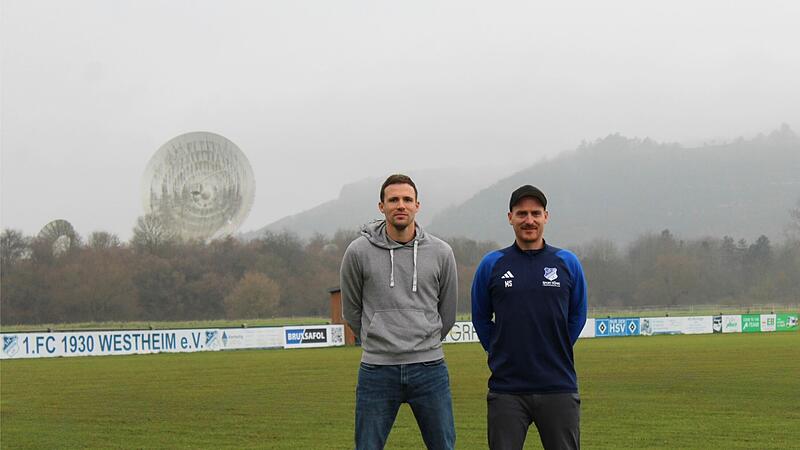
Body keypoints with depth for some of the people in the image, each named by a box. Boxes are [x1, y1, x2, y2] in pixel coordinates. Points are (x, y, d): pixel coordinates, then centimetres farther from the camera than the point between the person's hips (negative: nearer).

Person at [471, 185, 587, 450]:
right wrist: (500, 353, 7)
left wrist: (556, 353, 9)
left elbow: (578, 316, 14)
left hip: (558, 388, 0)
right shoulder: (491, 265, 4)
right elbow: (480, 318, 13)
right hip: (506, 389, 0)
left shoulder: (568, 263, 5)